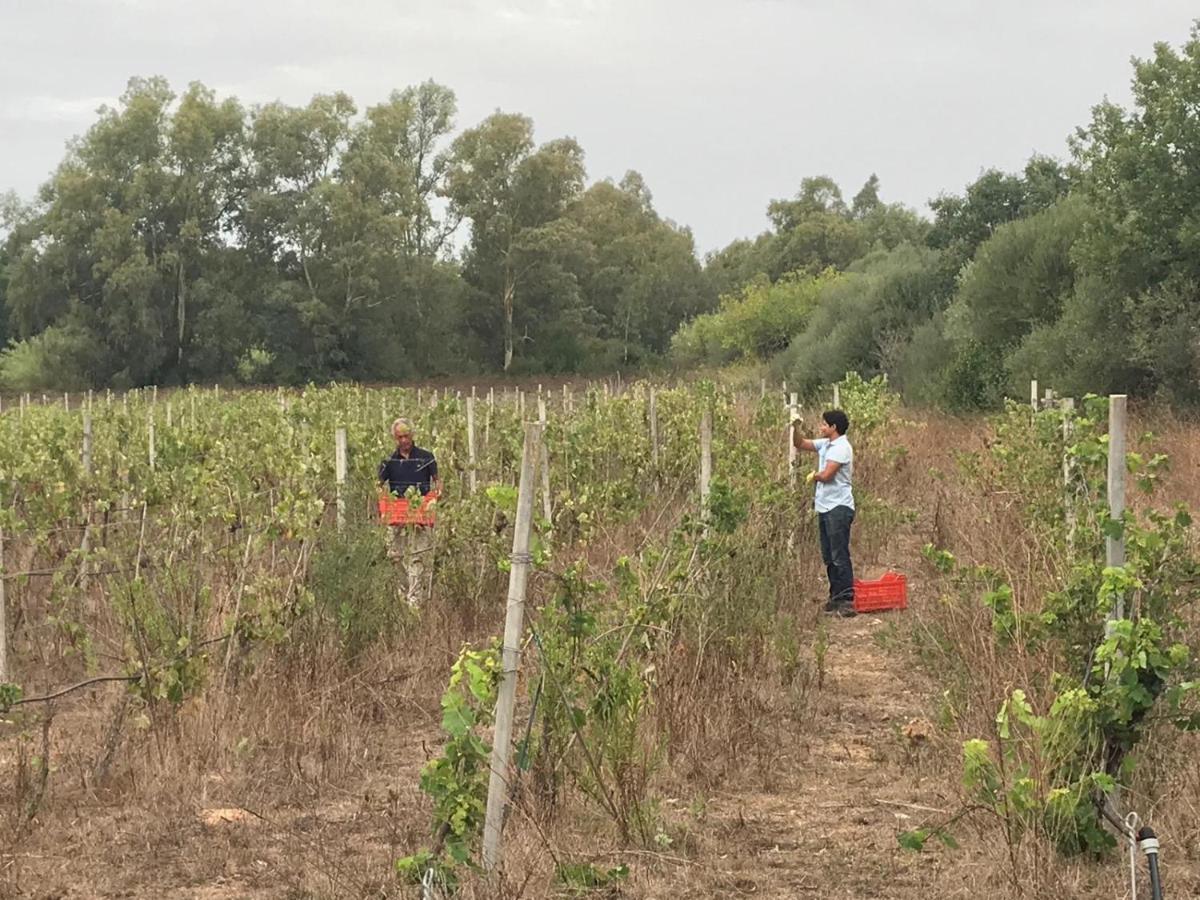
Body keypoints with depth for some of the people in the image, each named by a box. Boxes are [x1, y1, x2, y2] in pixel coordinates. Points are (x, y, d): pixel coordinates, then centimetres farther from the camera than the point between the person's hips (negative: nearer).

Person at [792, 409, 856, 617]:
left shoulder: (842, 447, -14)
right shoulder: (825, 444, 13)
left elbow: (826, 475, -20)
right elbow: (800, 444, 24)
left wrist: (813, 475, 1)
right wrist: (795, 427, 7)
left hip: (839, 508, -9)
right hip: (824, 507, 9)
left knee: (840, 556, -10)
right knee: (828, 557, 13)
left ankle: (847, 600, -10)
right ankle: (835, 597, 19)